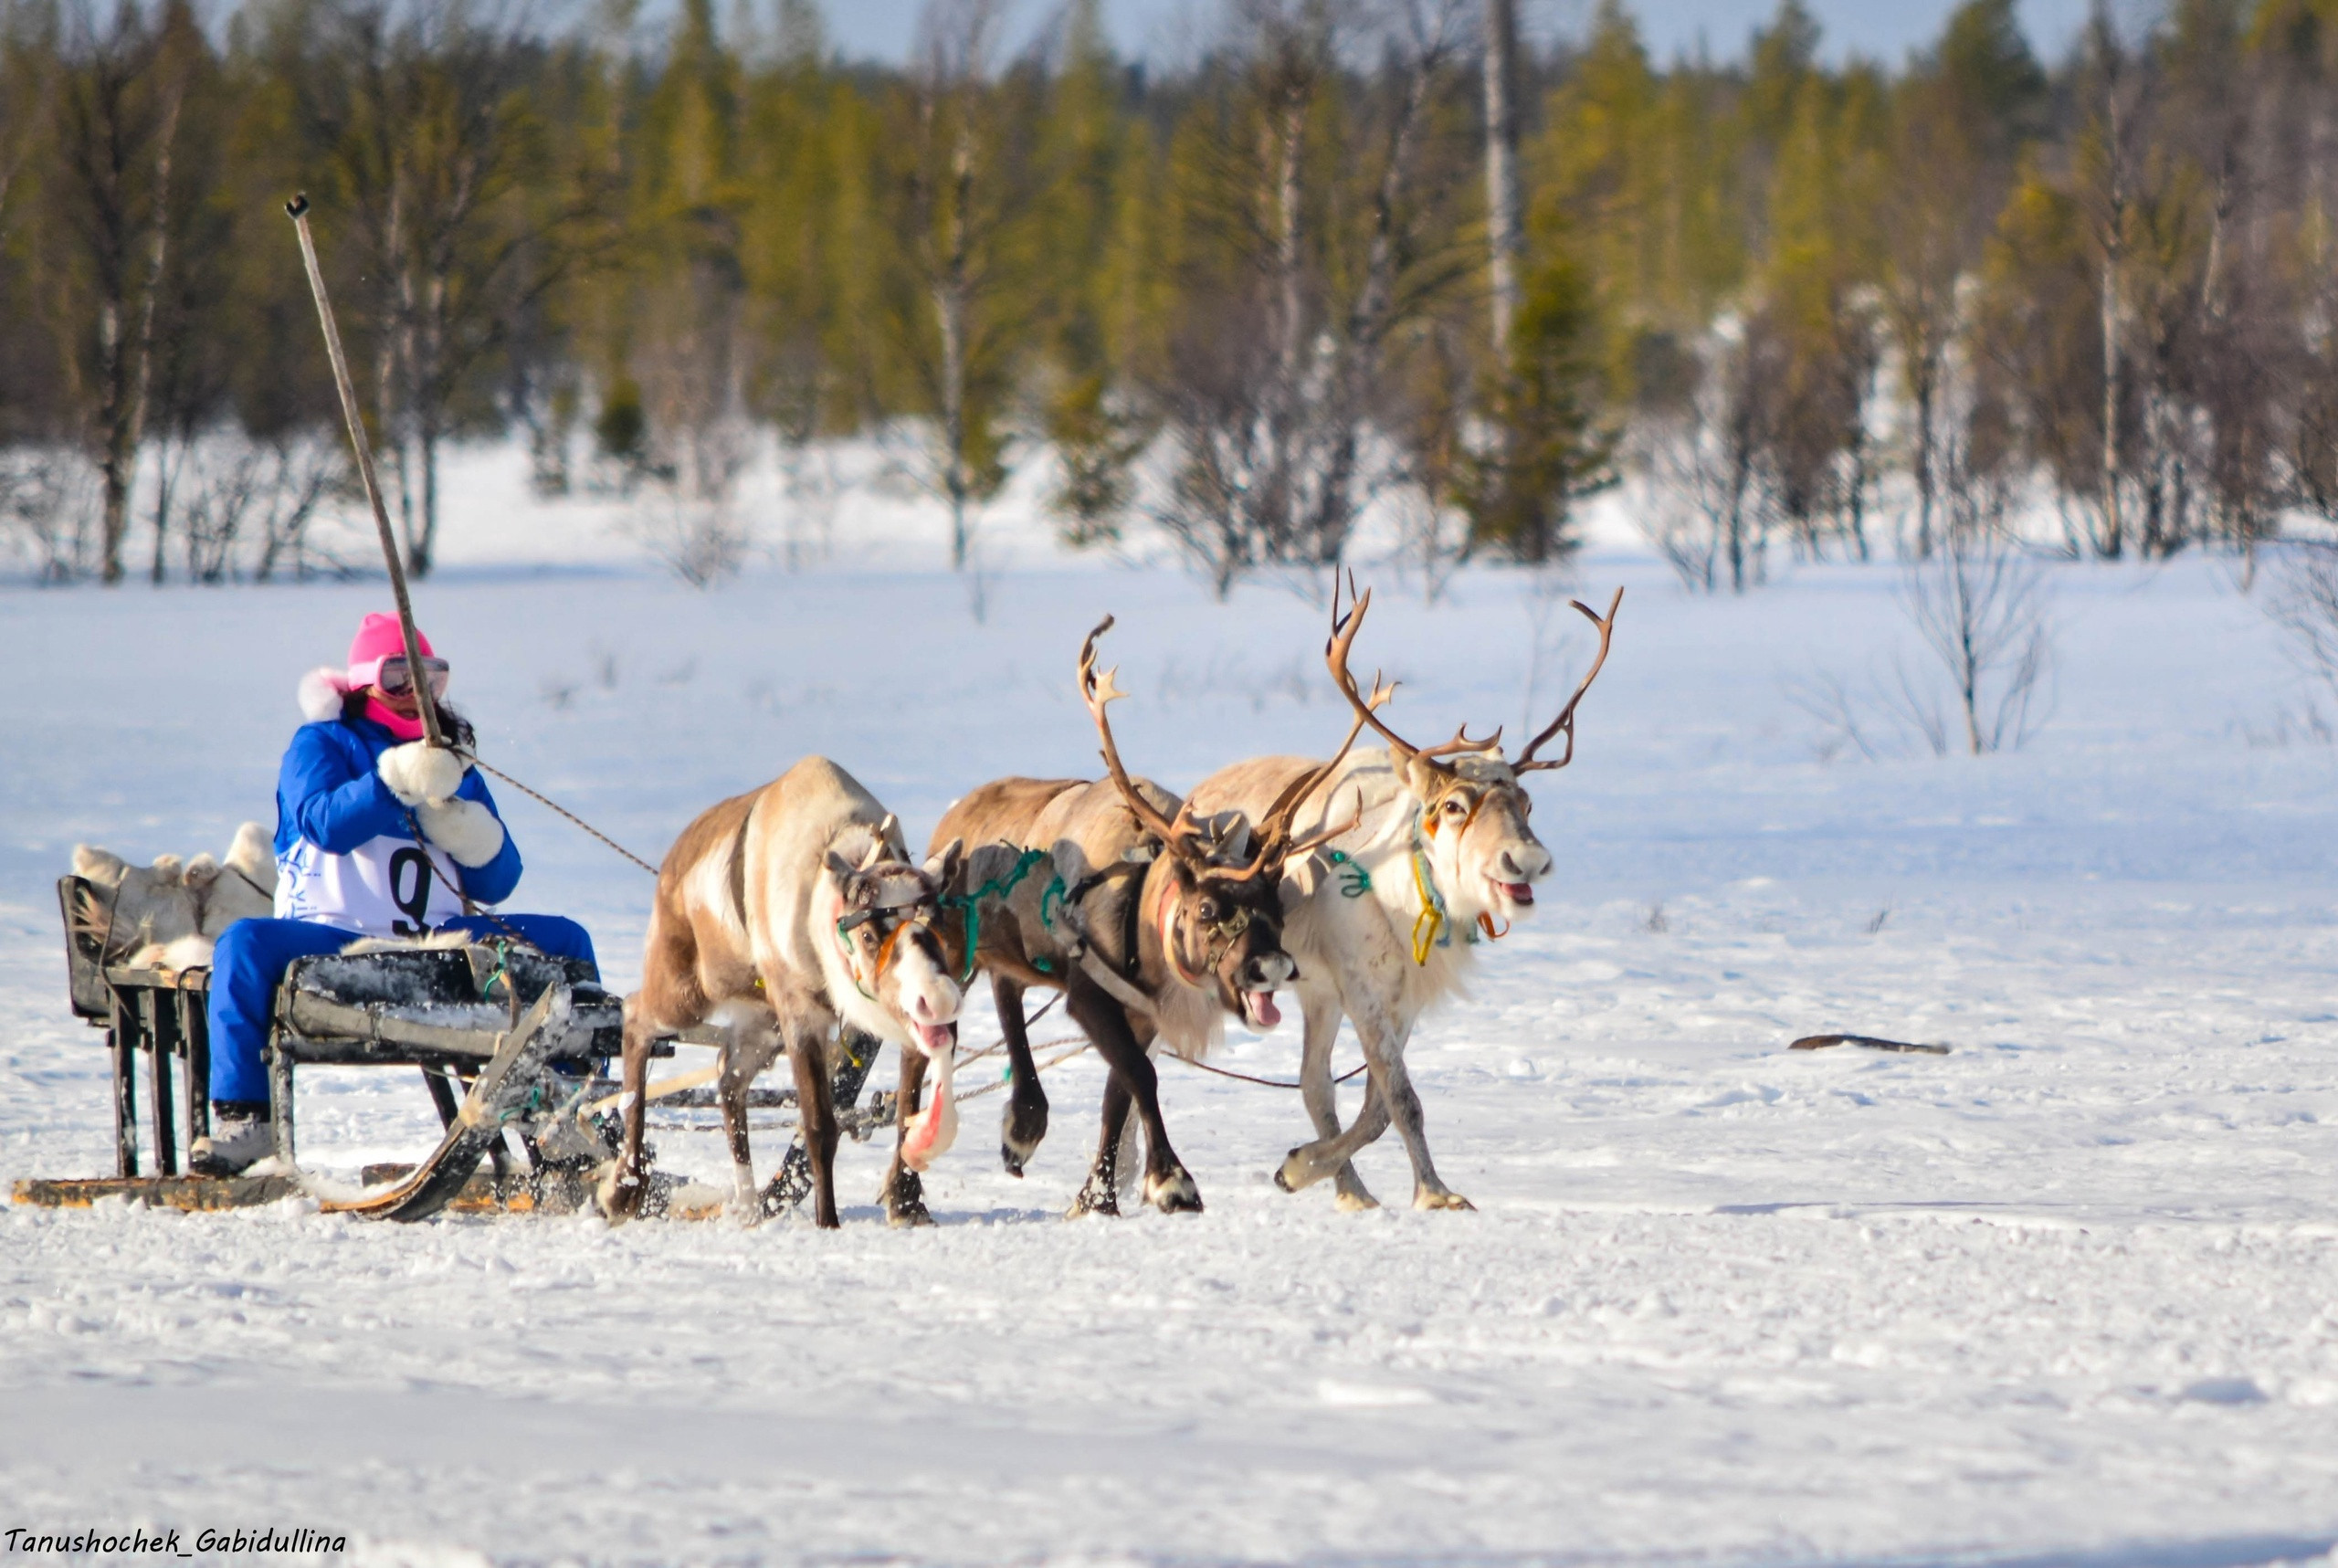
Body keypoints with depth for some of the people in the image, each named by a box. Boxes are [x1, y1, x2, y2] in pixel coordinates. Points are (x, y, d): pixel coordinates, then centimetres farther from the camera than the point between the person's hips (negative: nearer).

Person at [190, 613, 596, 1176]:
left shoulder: (453, 764, 19)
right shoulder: (321, 744, 6)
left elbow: (497, 883, 14)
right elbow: (325, 824, -16)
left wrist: (471, 837, -8)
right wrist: (400, 781, -29)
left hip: (438, 945, 4)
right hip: (333, 938, -4)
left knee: (564, 940, -9)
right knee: (245, 944, -33)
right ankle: (242, 1118, -31)